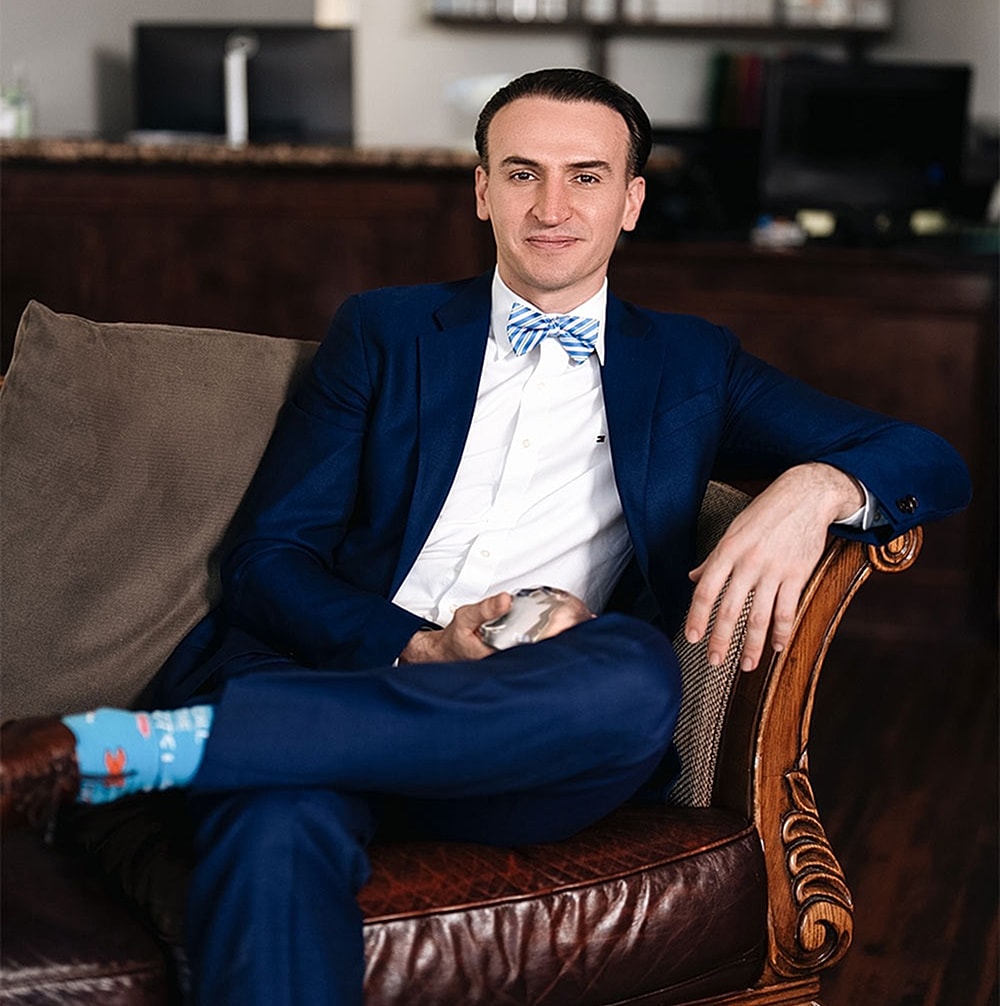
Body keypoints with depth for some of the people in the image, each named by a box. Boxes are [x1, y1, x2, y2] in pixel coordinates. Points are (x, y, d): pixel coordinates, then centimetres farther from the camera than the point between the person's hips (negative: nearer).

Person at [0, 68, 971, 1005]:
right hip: (340, 675, -1)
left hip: (515, 751, 1)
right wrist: (418, 649, -11)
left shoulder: (690, 366, 20)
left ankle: (120, 747, -35)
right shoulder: (382, 332, 18)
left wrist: (817, 487, -10)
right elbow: (266, 560, 9)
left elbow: (931, 464, 15)